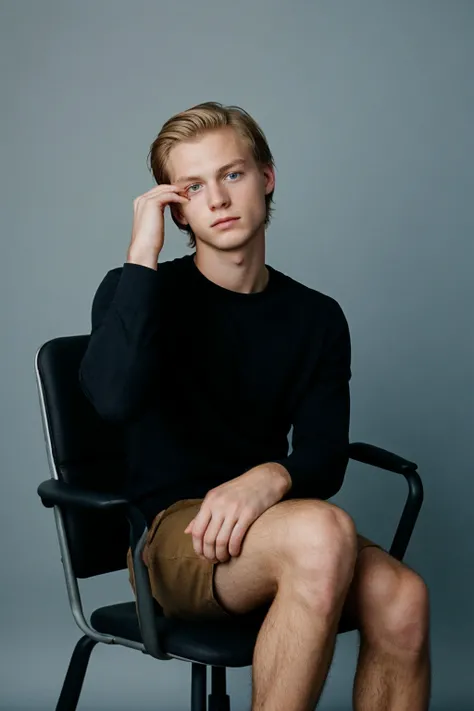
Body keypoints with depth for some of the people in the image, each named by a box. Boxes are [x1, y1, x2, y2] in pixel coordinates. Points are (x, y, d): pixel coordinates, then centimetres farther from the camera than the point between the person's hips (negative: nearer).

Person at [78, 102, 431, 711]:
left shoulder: (317, 317, 11)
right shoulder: (139, 291, 2)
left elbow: (326, 459, 3)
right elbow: (114, 398, -21)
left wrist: (273, 477, -20)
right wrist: (143, 251, -16)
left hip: (271, 527, 4)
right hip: (171, 535, -4)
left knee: (401, 597, -27)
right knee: (321, 531, -35)